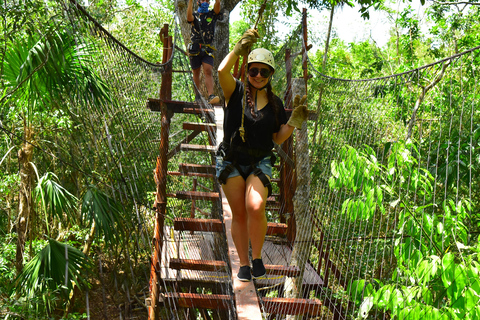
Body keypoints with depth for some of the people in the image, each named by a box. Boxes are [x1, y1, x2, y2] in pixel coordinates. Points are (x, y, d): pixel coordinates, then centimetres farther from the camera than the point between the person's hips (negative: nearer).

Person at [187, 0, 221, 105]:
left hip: (207, 49, 0)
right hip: (195, 48, 1)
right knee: (196, 72, 8)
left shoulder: (212, 15, 12)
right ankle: (197, 94, 20)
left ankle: (211, 95, -25)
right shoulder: (195, 15, 10)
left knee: (208, 71, -14)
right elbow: (189, 18, -13)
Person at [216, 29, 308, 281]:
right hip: (231, 161, -1)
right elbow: (222, 71, -22)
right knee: (239, 213, -1)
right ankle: (243, 264, 14)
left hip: (260, 162, 1)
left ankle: (257, 257, -2)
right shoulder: (236, 92, -2)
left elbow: (278, 139, 9)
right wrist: (239, 49, -23)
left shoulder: (275, 104, 7)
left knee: (256, 208, -21)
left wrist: (293, 123, -5)